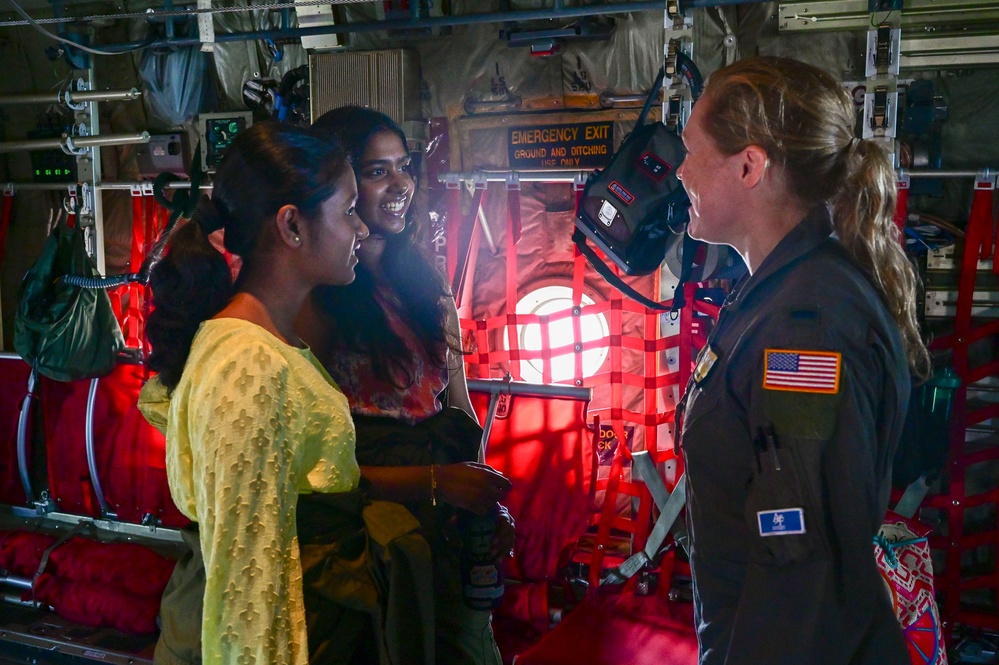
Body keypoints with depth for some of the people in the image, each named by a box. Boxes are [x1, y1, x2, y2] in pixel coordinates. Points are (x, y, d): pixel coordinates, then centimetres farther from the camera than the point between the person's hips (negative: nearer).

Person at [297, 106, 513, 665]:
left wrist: (489, 503, -2)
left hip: (449, 532, 6)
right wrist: (435, 483, -21)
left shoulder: (425, 283, 8)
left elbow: (460, 408, 11)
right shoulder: (316, 301, -14)